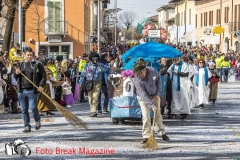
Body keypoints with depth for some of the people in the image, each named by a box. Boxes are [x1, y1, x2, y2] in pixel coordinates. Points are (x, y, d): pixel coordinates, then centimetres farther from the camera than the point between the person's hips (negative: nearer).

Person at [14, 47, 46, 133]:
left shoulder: (37, 65, 1)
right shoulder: (20, 65, 13)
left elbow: (43, 75, 0)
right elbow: (15, 78, 17)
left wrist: (41, 85, -11)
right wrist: (16, 73, -5)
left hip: (32, 90, -4)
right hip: (21, 91, 4)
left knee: (33, 107, -9)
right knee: (24, 110, 5)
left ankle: (37, 120, 20)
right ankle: (27, 126, 13)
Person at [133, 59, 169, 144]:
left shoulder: (153, 71, -20)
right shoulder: (137, 79, -29)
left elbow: (158, 81, -1)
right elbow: (143, 95, -30)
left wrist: (158, 94, -8)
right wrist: (152, 106, -34)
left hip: (155, 96, 3)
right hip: (143, 97, -3)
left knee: (158, 115, 11)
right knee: (146, 116, -13)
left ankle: (161, 133, 27)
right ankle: (146, 136, -4)